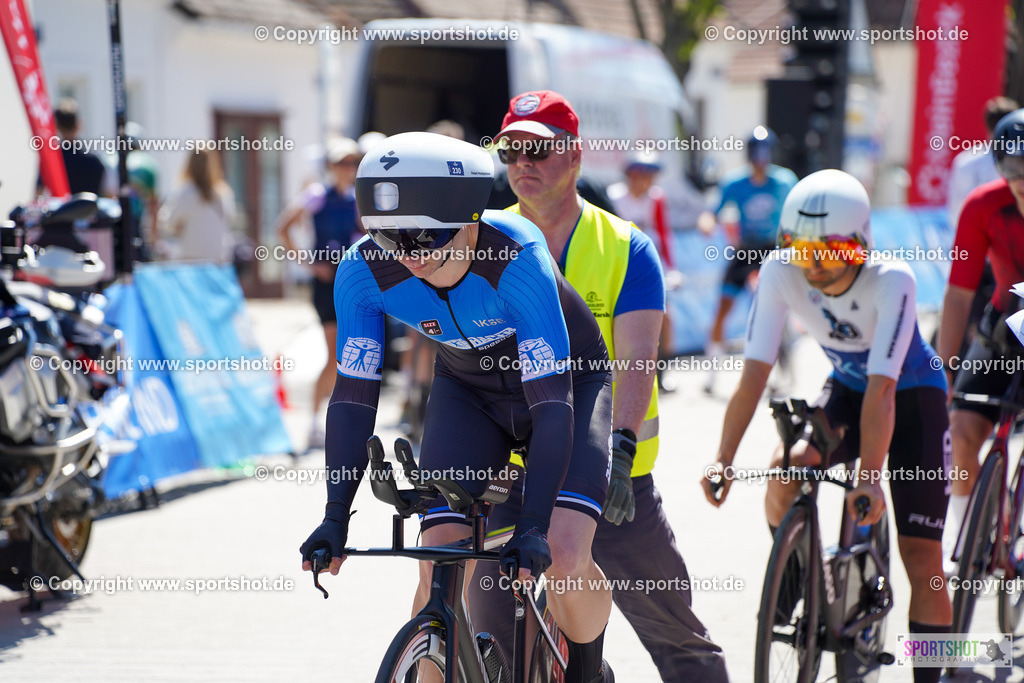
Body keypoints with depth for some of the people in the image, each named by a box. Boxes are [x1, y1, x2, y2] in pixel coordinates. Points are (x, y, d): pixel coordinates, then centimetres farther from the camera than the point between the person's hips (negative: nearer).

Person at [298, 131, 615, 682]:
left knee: (565, 560, -20)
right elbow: (354, 394, -18)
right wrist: (335, 516, -28)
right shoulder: (365, 273, -26)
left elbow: (552, 400, -38)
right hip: (468, 389, 3)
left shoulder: (517, 256, -37)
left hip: (569, 378, -3)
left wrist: (533, 527, -44)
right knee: (439, 572, -15)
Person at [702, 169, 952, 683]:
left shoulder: (891, 281, -33)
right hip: (845, 387, 3)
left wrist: (869, 476, -46)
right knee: (785, 471, -24)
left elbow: (882, 389, -38)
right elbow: (754, 373, -25)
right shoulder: (780, 274, -23)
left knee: (920, 553, -9)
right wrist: (724, 459, -34)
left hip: (914, 395, -3)